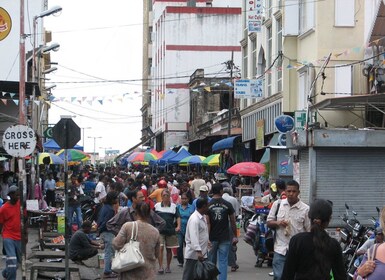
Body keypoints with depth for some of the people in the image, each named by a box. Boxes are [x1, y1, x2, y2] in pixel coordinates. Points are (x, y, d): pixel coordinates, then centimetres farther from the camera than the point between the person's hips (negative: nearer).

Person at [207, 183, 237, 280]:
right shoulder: (227, 205, -3)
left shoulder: (208, 205, -4)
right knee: (223, 261, 2)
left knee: (211, 261, 12)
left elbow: (207, 223, -9)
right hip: (225, 237, 0)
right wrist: (235, 236, 10)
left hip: (212, 237, 0)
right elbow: (233, 222, 0)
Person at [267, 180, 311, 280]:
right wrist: (278, 223, -10)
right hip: (280, 249, 1)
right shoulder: (277, 204, 6)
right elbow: (269, 222, 13)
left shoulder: (305, 209, -1)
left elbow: (309, 231, 2)